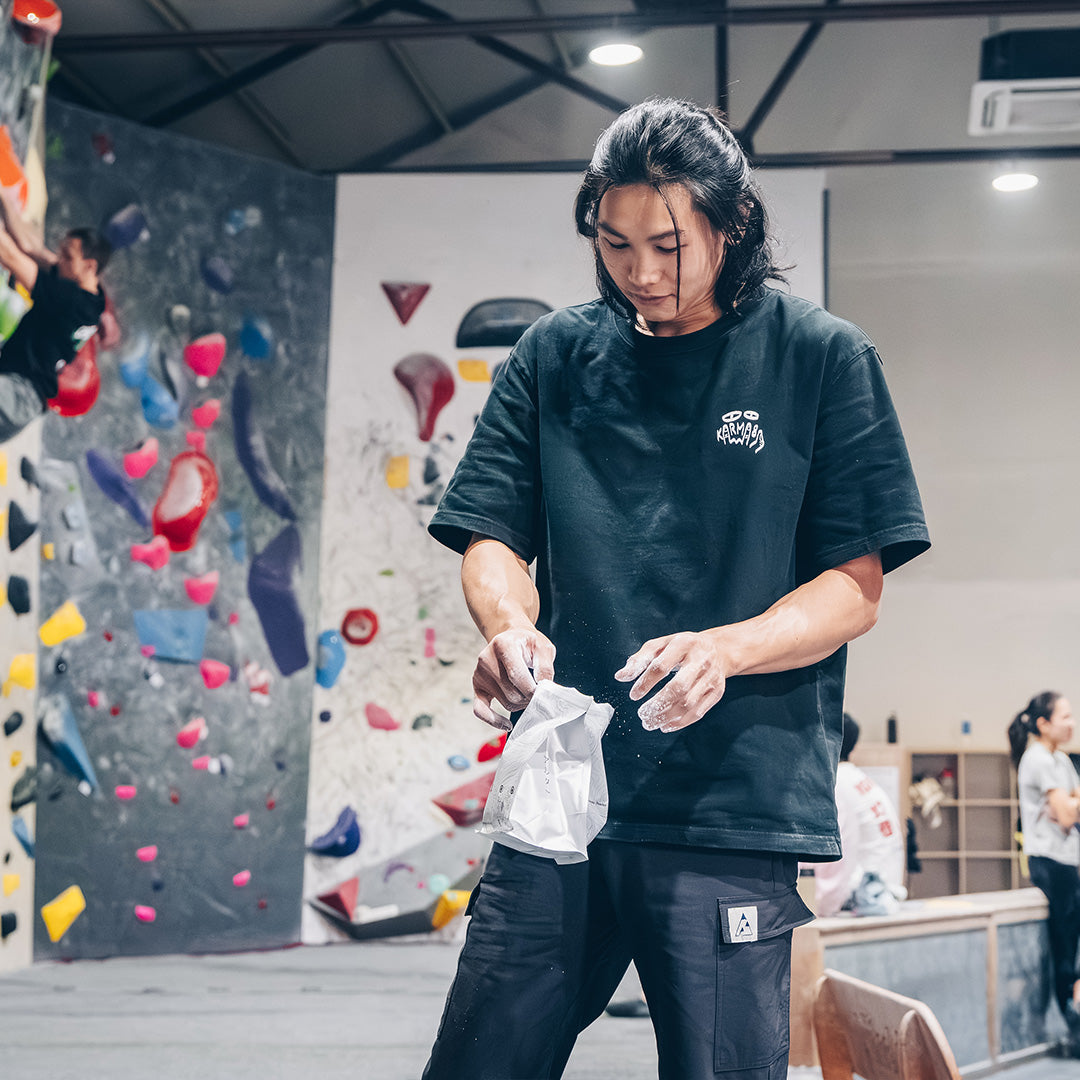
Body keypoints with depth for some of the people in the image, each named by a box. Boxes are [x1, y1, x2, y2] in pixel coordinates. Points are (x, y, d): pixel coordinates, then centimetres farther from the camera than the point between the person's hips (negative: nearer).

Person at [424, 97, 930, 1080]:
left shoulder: (820, 357, 4)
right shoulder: (556, 356, 11)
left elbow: (854, 590, 1)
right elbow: (493, 538, 10)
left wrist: (723, 649, -18)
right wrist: (510, 623, -13)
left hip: (736, 807, -2)